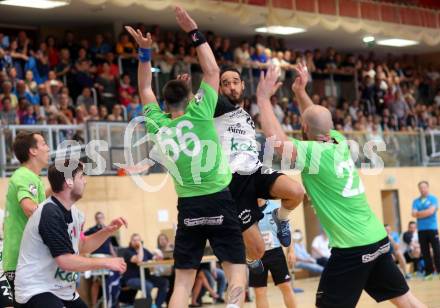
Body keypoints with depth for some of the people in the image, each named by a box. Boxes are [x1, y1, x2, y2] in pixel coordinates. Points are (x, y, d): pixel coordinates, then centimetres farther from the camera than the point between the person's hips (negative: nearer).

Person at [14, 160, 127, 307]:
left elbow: (81, 246, 21)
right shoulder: (51, 214, -21)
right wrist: (106, 262, -16)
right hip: (36, 291, -10)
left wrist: (108, 231, 7)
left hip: (63, 291, 10)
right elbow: (66, 261, -25)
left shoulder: (73, 212, 7)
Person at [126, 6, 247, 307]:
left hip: (188, 207, 3)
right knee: (238, 273, 1)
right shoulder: (198, 114, -7)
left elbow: (145, 89, 18)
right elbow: (212, 70, 1)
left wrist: (145, 51, 14)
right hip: (218, 202, -3)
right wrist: (194, 32, 3)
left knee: (183, 281, 8)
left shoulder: (157, 125, 2)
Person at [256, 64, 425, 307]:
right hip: (377, 238, 8)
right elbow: (318, 121, 30)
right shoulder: (340, 143, 9)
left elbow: (276, 140, -25)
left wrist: (263, 98, -14)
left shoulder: (314, 152, -14)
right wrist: (300, 93, 24)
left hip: (352, 246, -8)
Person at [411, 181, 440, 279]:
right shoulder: (416, 201, 10)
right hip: (421, 229, 3)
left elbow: (431, 211, -13)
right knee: (425, 251, 5)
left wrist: (419, 213, -4)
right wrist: (425, 212, -11)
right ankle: (429, 270, 11)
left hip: (432, 228, -3)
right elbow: (414, 214, -2)